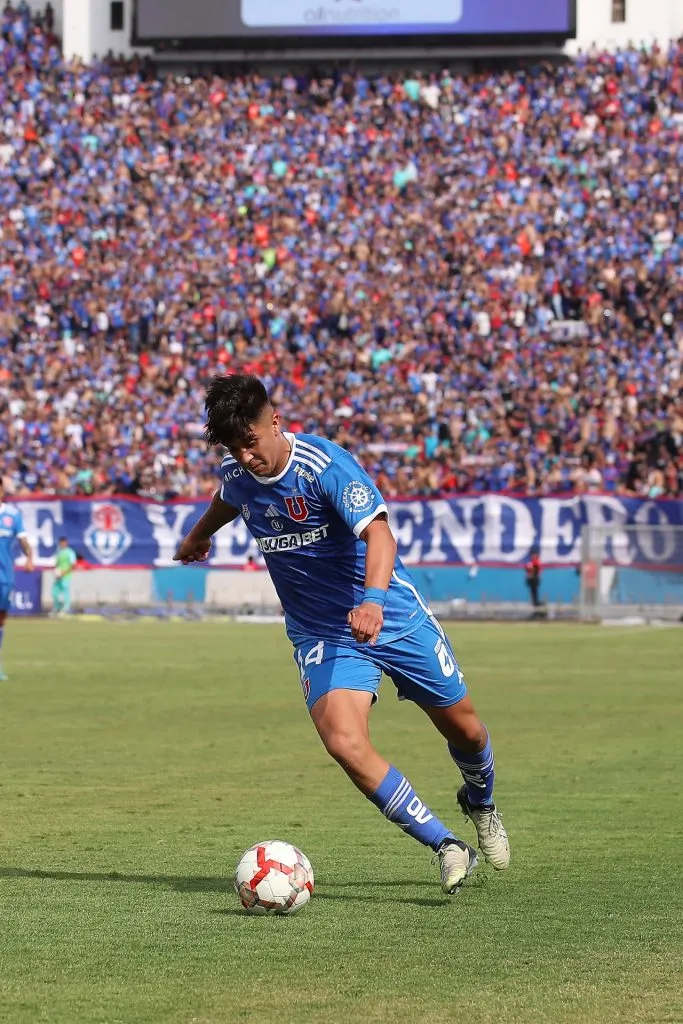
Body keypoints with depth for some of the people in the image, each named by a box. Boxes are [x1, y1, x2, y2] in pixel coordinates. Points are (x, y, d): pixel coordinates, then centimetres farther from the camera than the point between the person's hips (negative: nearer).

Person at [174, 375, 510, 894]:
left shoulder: (326, 465, -23)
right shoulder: (237, 475, -4)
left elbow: (378, 532, -36)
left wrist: (372, 600, -55)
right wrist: (197, 538, 44)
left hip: (395, 616, -3)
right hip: (322, 635, 3)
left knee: (463, 728, 10)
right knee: (345, 743, -23)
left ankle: (480, 801, 47)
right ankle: (448, 847, -14)